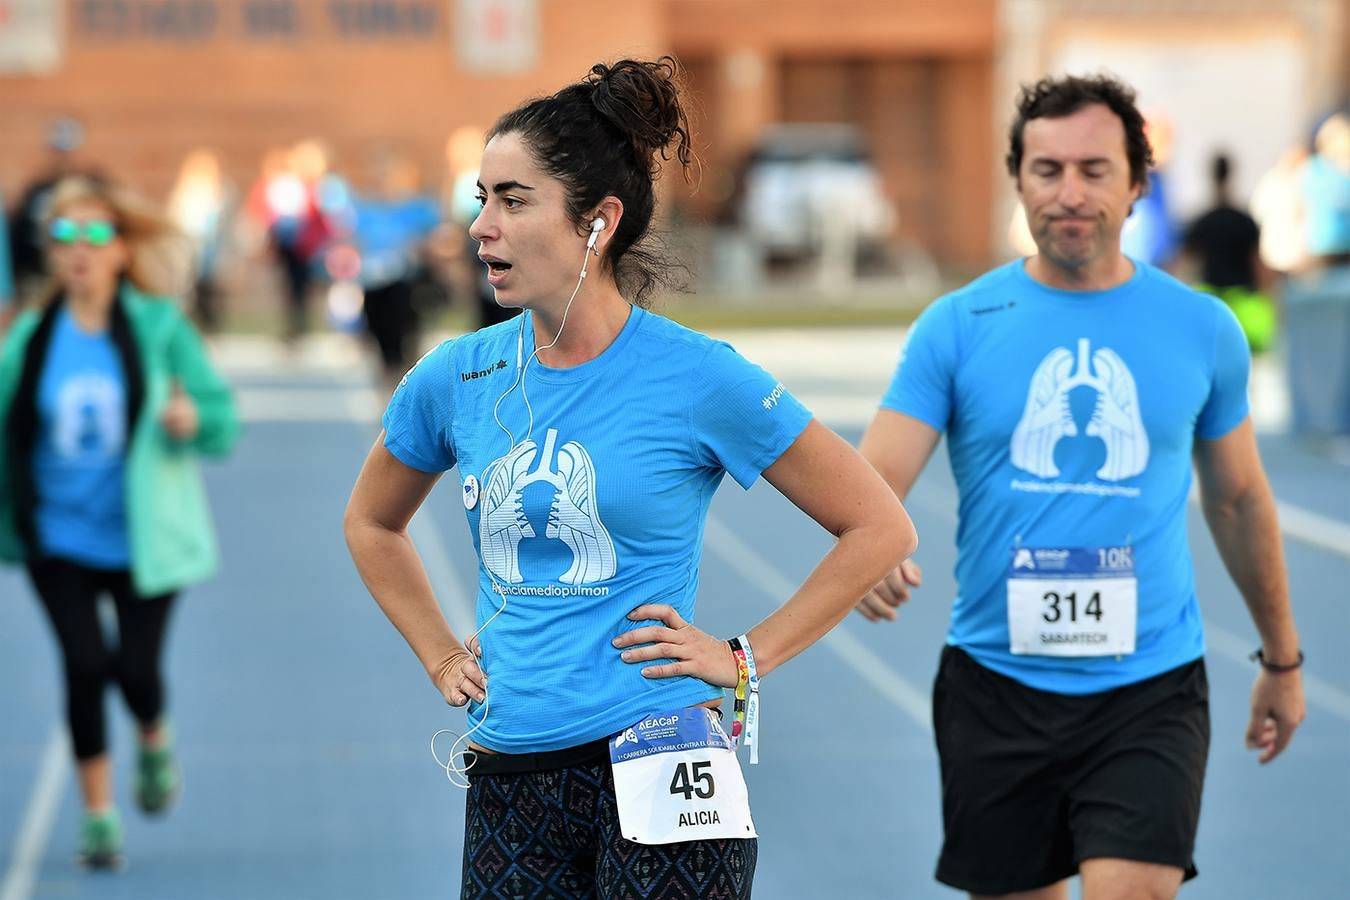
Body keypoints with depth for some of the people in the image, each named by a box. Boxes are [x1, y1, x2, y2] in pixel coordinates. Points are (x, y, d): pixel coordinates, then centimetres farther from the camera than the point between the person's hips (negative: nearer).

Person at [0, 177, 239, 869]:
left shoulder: (159, 328, -5)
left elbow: (223, 417, -4)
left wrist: (192, 418, -26)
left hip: (142, 537, -1)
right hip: (59, 537, 1)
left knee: (136, 668, -3)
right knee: (85, 666, -6)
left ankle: (155, 742, 35)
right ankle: (99, 814, 13)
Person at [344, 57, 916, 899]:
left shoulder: (696, 377, -8)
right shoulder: (456, 377, 4)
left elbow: (880, 528, -2)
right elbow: (372, 523, 25)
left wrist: (747, 658, -5)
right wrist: (442, 658, 14)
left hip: (657, 783, -4)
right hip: (508, 789, 5)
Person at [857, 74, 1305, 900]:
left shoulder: (1202, 328, 1)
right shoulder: (959, 326, -3)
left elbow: (1239, 499, 14)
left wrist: (1282, 657, 21)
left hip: (1149, 688, -1)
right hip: (995, 684, 1)